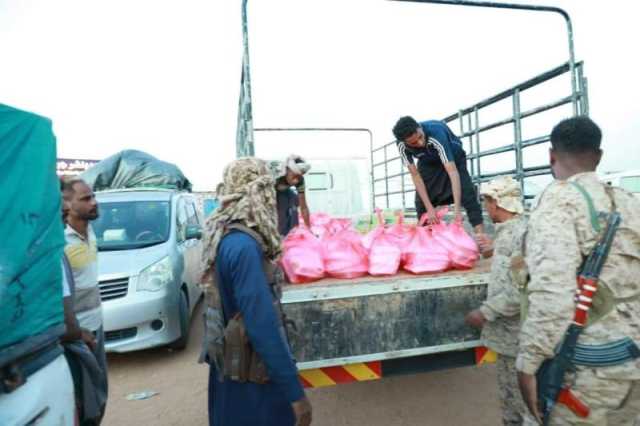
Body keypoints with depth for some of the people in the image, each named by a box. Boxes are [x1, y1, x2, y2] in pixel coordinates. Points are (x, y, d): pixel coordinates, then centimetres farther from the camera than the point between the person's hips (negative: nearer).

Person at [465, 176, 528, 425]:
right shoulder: (506, 232, 8)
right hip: (507, 335, 9)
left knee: (521, 403, 8)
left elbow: (523, 290, -27)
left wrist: (485, 313, -21)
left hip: (517, 337, -9)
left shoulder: (523, 233, -21)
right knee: (510, 398, 23)